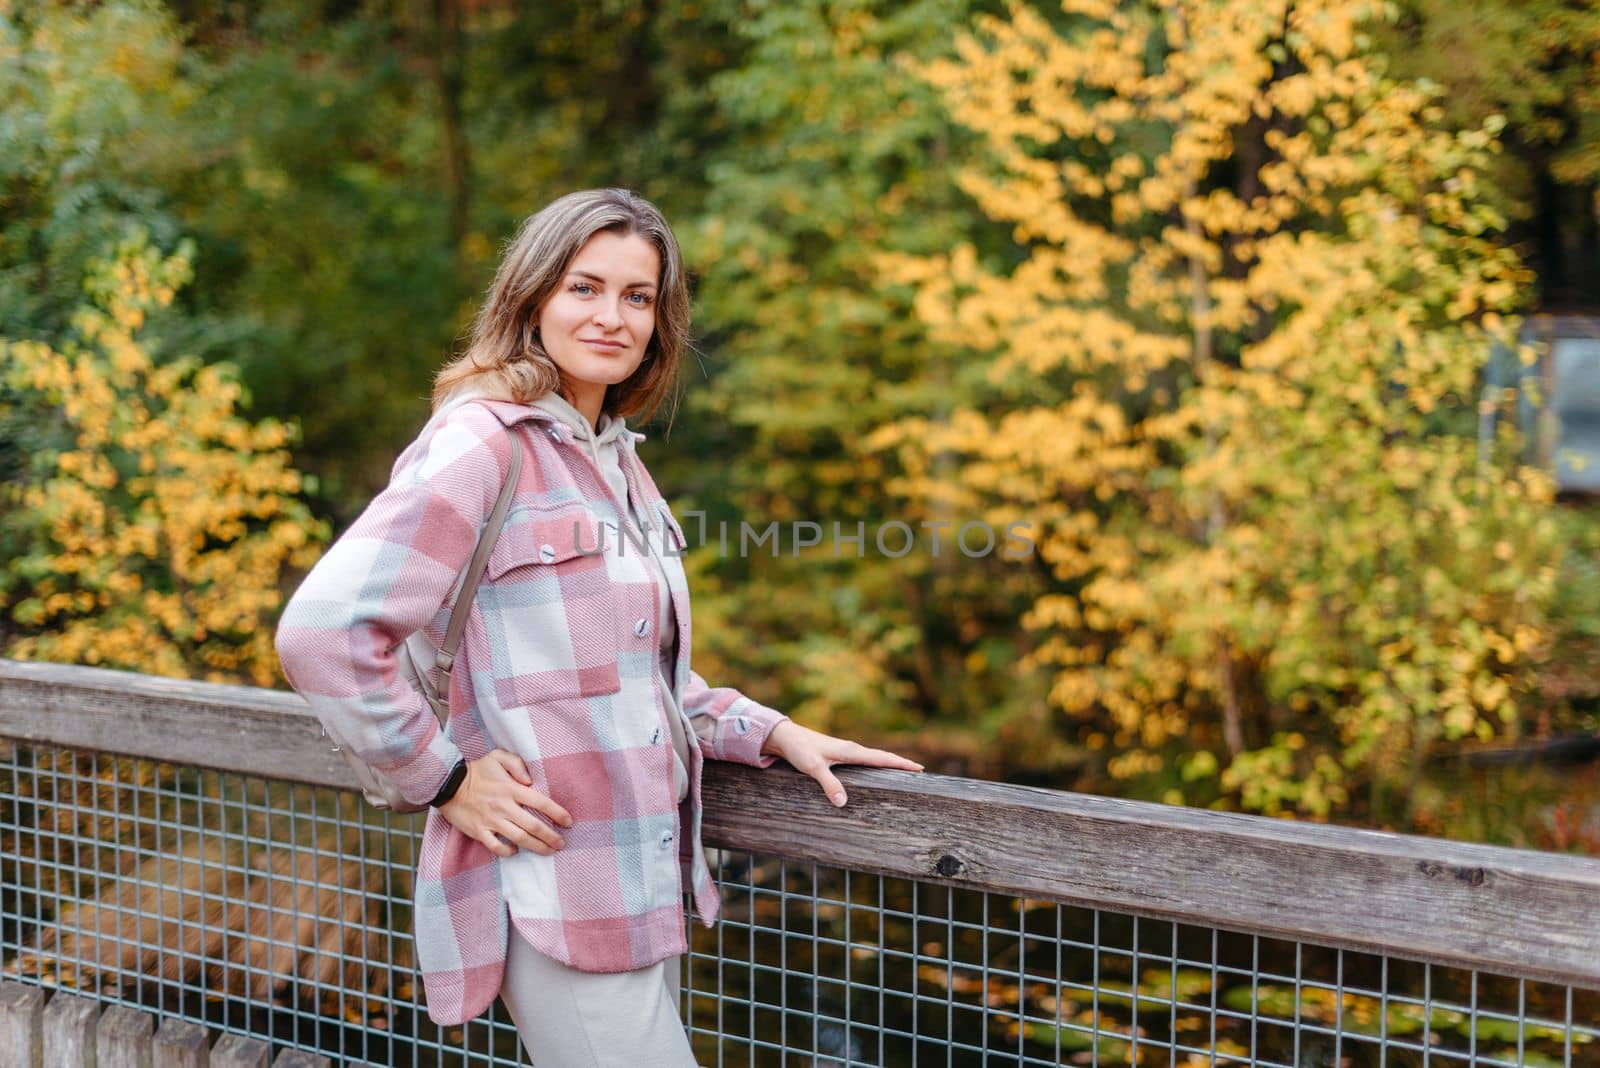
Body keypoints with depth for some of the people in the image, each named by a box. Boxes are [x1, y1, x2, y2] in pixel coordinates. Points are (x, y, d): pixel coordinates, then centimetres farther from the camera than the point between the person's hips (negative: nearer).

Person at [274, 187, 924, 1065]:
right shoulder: (483, 446, -12)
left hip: (645, 880, 8)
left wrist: (770, 734, 11)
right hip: (553, 887, -8)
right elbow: (322, 632, -20)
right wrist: (443, 781, -14)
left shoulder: (618, 460, 15)